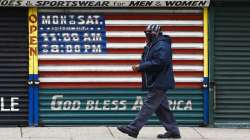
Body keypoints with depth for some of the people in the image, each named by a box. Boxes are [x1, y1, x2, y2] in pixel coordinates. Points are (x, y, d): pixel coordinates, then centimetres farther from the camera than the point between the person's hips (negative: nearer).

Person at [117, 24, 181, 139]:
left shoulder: (162, 46, -15)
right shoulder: (151, 46, 17)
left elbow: (158, 63, -25)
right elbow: (147, 62, 24)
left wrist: (141, 67, -20)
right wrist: (139, 67, 1)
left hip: (159, 83, -10)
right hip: (155, 83, 10)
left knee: (148, 105, -9)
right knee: (162, 107, 11)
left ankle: (133, 128, -12)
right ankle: (173, 130, 15)